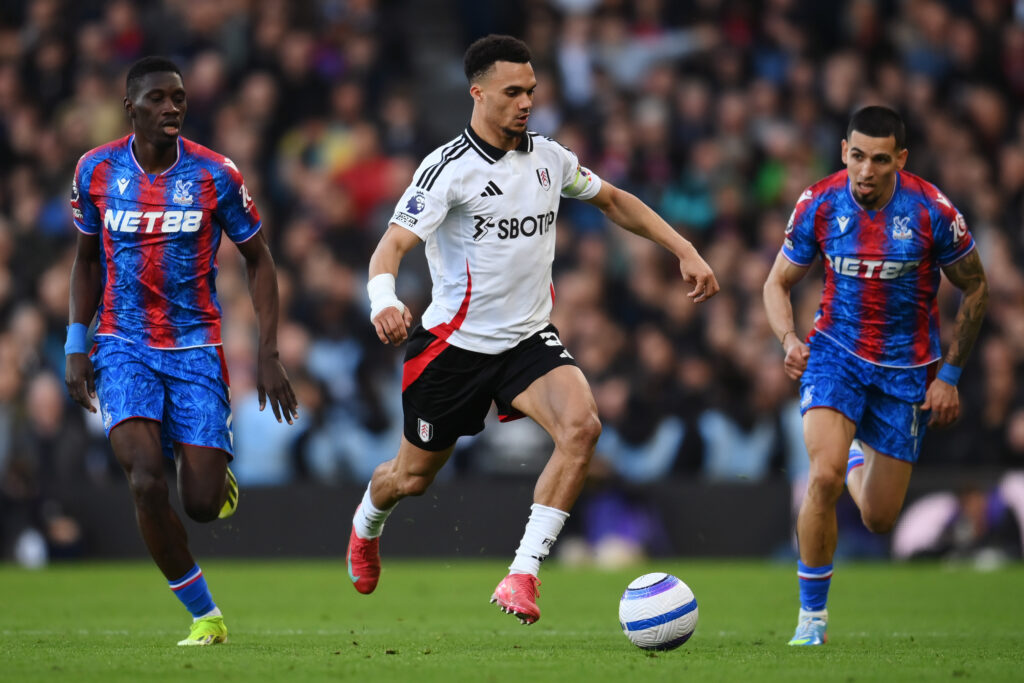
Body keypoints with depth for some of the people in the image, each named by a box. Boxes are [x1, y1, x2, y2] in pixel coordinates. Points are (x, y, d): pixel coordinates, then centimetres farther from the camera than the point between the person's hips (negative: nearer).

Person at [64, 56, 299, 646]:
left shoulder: (215, 175, -6)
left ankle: (219, 477, 33)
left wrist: (269, 355, -4)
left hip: (196, 349, -1)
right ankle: (205, 615, -5)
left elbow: (260, 261, 3)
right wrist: (76, 346, 6)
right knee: (147, 482, -20)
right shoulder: (96, 171, -1)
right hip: (123, 347, 1)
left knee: (202, 504, -7)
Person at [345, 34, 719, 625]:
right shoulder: (450, 168, -16)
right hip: (454, 343, -4)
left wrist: (685, 251, 12)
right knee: (413, 477, 11)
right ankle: (366, 526, 50)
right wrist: (384, 299, -48)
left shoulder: (548, 156, 2)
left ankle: (523, 575, -22)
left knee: (581, 425, -26)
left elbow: (613, 200, 19)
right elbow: (393, 244, -26)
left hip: (530, 339, 4)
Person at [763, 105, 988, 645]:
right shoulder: (818, 205, -13)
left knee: (878, 520, 5)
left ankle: (861, 460, 44)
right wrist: (789, 340, -19)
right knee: (824, 476, -26)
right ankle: (812, 616, -11)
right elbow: (778, 282, 1)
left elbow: (974, 288, -2)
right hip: (836, 353, 0)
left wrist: (949, 374, -3)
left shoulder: (932, 211, -17)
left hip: (906, 369, 0)